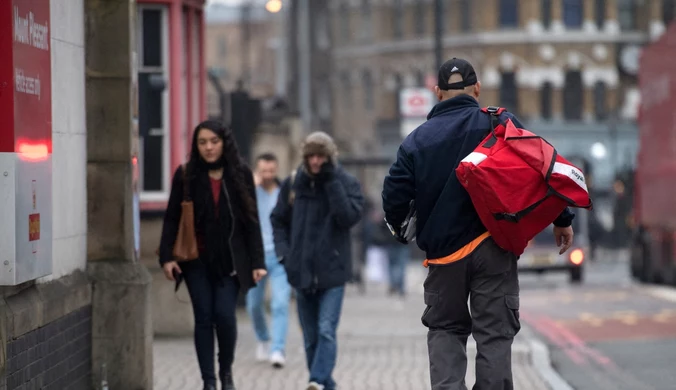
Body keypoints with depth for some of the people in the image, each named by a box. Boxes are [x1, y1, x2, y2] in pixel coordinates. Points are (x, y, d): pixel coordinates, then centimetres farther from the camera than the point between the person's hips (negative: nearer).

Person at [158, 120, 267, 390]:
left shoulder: (241, 175, 1)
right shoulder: (186, 175, 0)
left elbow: (251, 221, 3)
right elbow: (171, 218, 1)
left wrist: (257, 262, -1)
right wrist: (166, 256, -8)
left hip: (230, 260, 0)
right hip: (196, 259, 0)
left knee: (225, 314, -9)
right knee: (204, 317, -1)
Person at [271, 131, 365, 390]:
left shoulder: (346, 183, -3)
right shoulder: (293, 183, 6)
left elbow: (350, 217, -18)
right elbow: (278, 220, 16)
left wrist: (331, 182, -19)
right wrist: (283, 250, 2)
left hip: (332, 271, -4)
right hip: (302, 271, 4)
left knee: (326, 330, -15)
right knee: (310, 336, 8)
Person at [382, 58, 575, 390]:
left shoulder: (416, 140, 4)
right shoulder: (501, 124, -1)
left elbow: (393, 197, 1)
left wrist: (399, 226, 23)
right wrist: (561, 219, 0)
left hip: (443, 251, 2)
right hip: (493, 249, -2)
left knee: (444, 329, 14)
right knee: (495, 332, 3)